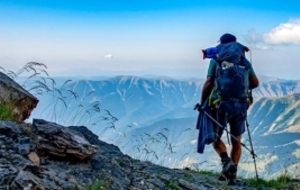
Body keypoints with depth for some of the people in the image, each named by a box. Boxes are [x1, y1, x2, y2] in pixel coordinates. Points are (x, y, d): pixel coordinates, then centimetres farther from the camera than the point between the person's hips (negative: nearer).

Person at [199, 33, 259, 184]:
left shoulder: (216, 60, 0)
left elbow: (209, 83, -8)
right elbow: (255, 83, 7)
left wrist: (202, 102, 2)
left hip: (222, 104, -3)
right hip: (241, 105, 3)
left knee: (215, 137, 12)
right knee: (236, 141, 13)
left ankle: (226, 162, -12)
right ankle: (232, 174, 8)